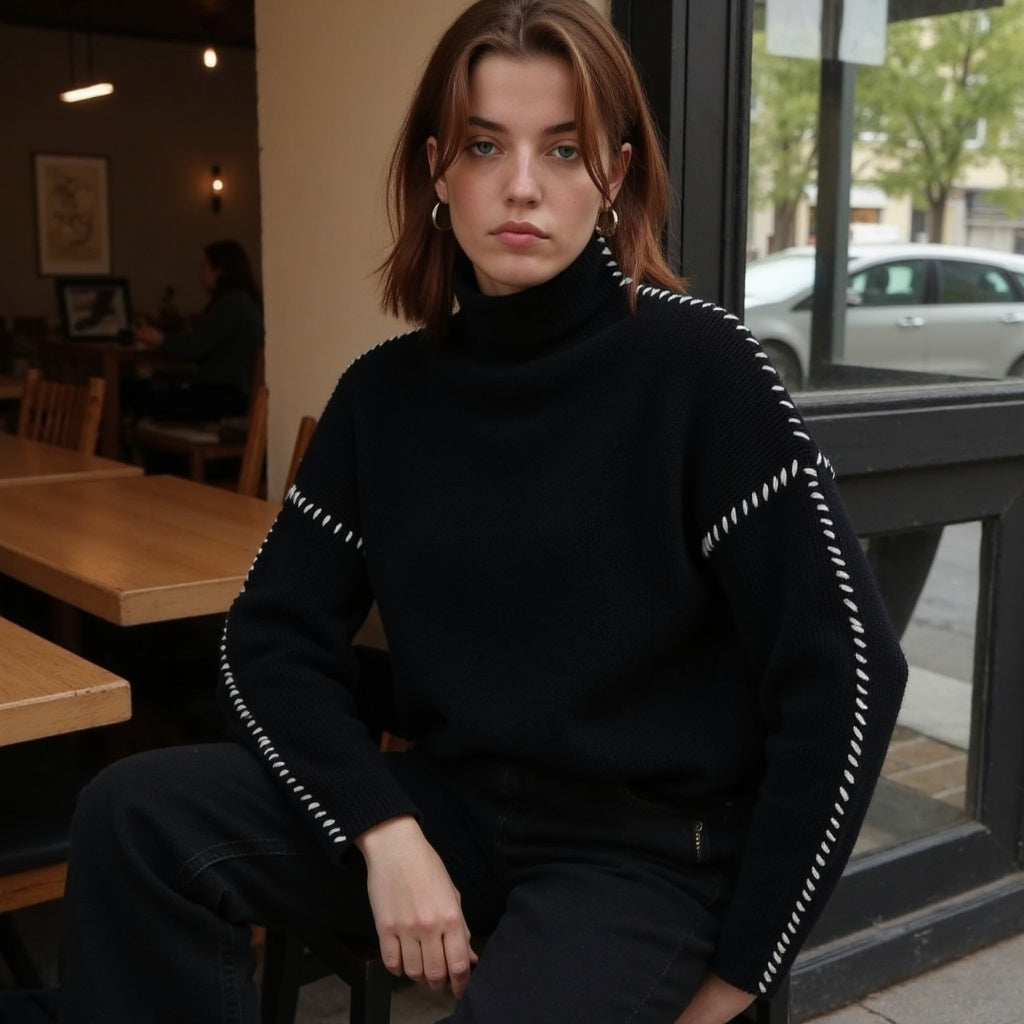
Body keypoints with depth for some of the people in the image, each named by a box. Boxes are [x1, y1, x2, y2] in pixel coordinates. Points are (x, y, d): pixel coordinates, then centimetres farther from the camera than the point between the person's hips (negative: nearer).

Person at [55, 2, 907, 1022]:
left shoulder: (697, 366, -13)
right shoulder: (385, 391, 1)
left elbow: (842, 671, -14)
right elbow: (273, 636, 3)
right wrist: (385, 831, -14)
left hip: (647, 848, -4)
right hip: (454, 805, 4)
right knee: (135, 818, -14)